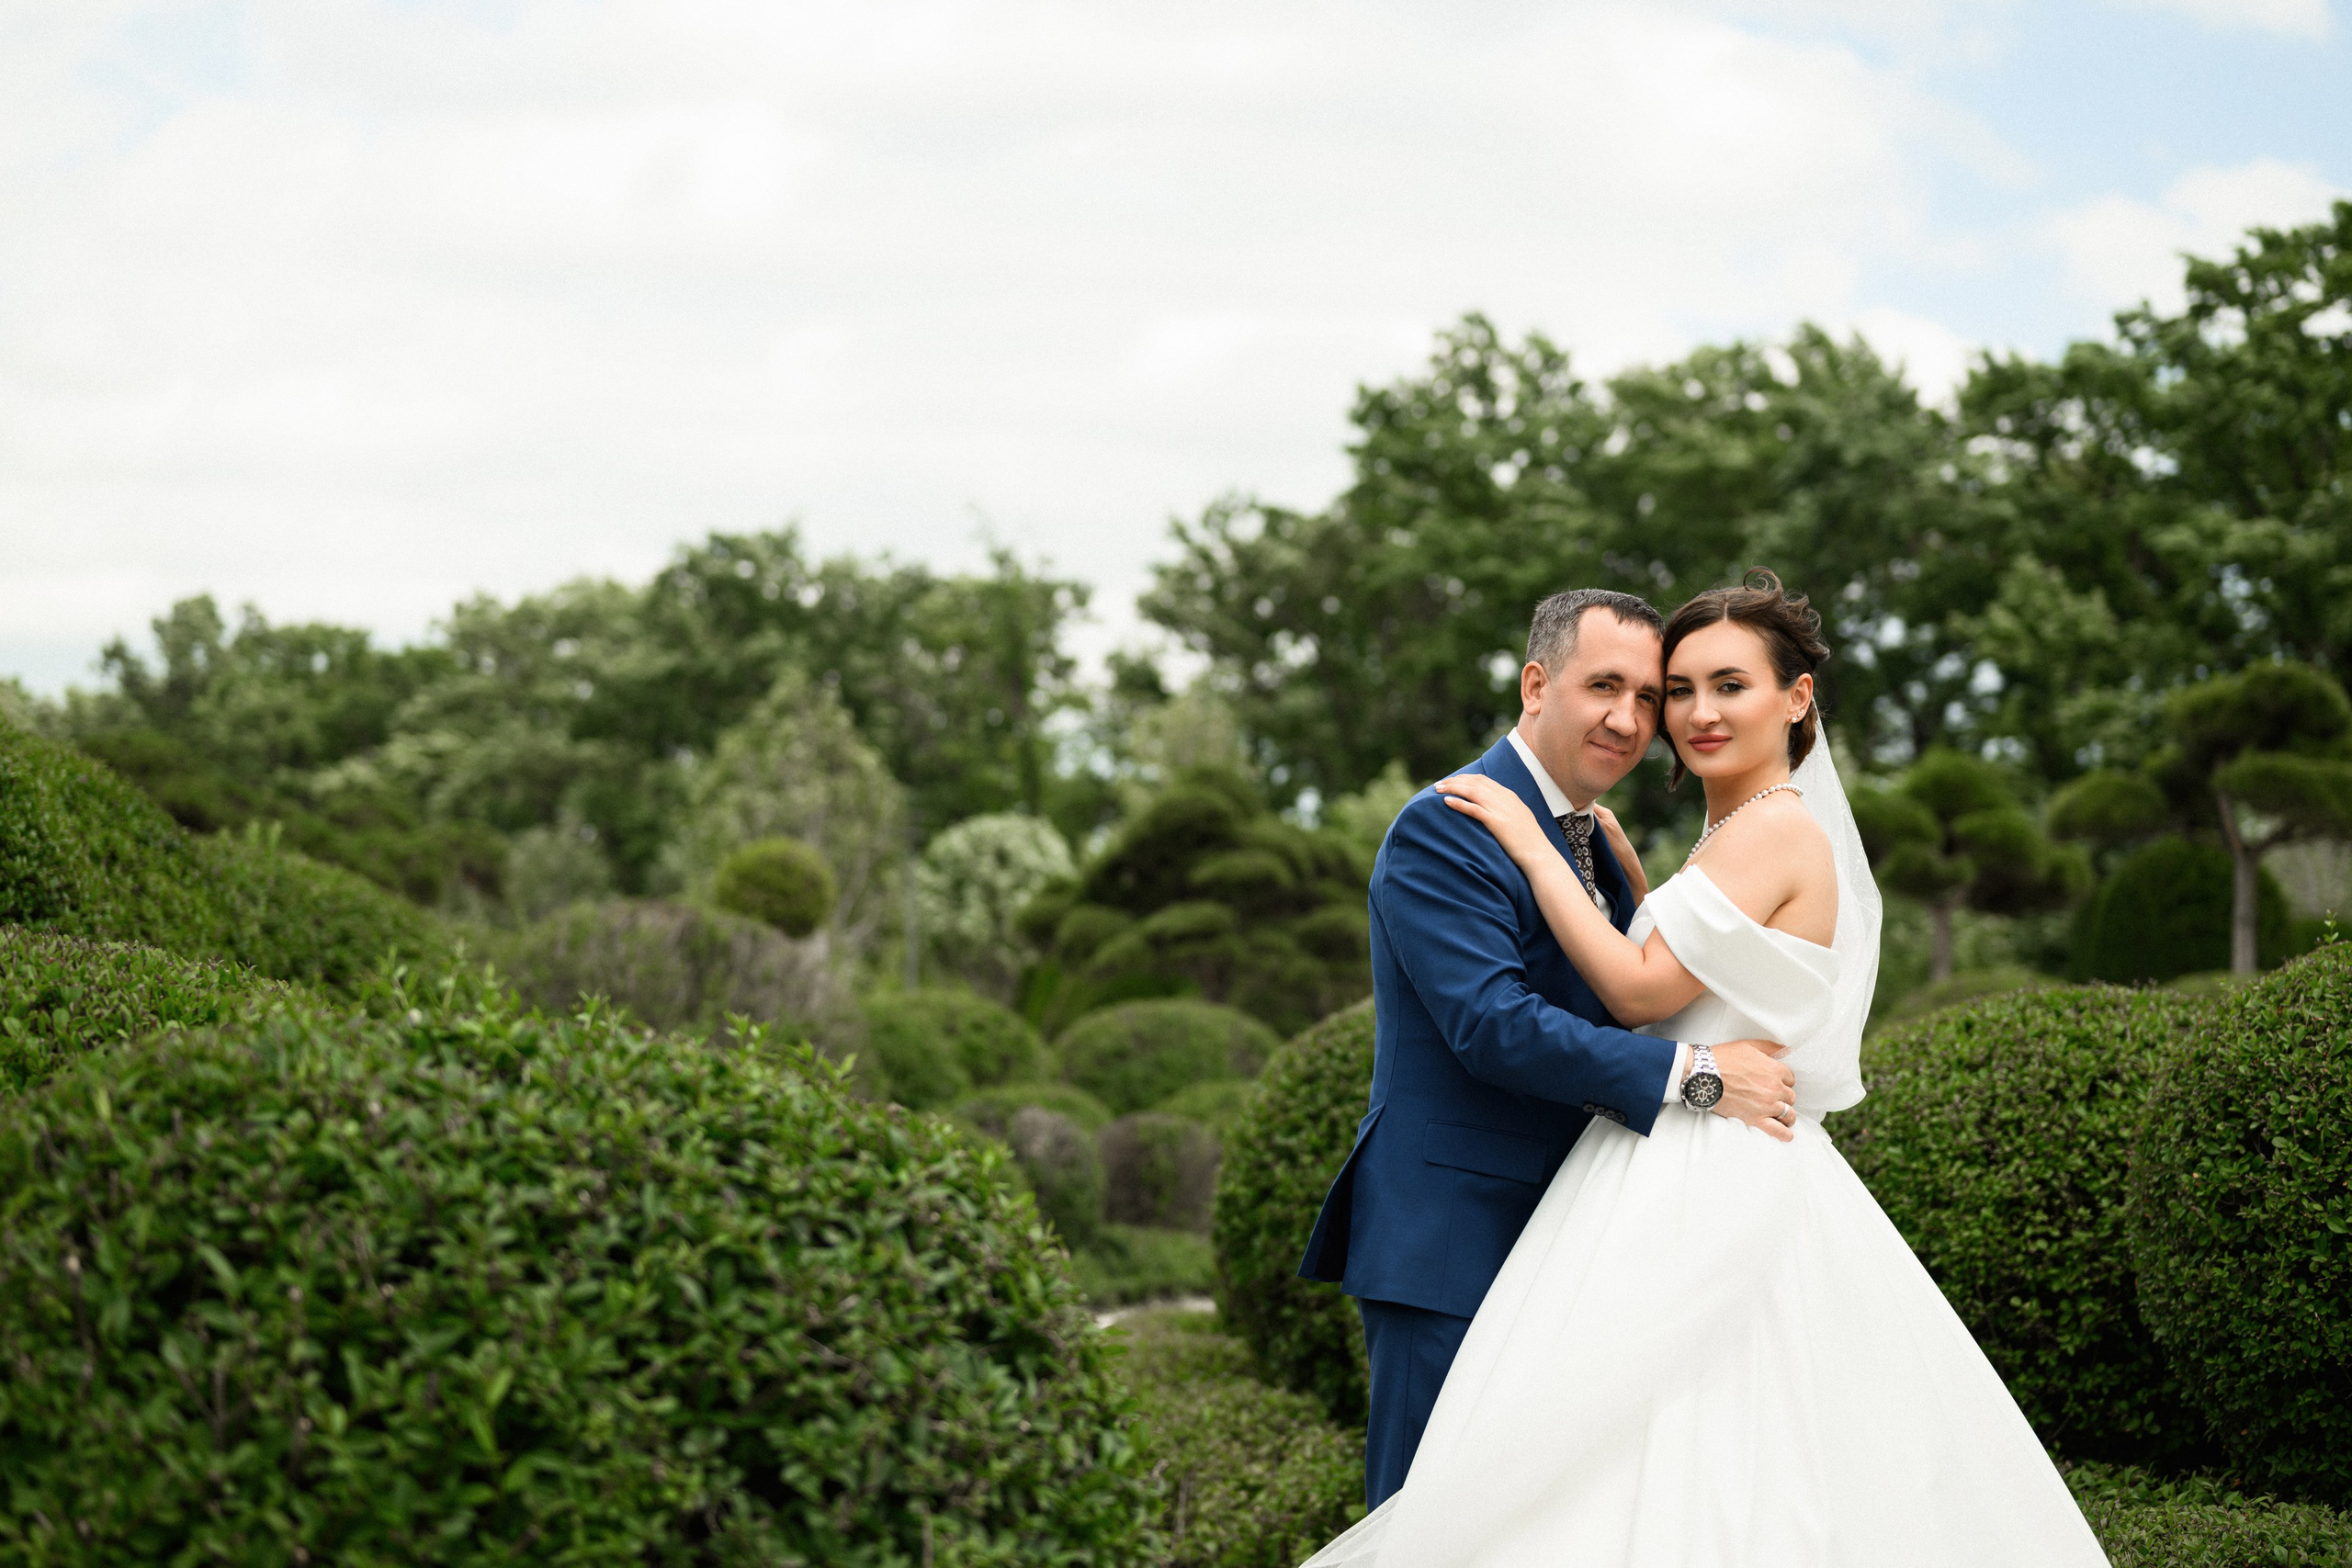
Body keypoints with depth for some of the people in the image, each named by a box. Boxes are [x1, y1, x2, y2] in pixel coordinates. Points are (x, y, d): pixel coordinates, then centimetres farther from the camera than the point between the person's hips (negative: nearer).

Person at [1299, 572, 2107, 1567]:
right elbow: (1682, 972, 28)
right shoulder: (1735, 838, 18)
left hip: (1704, 1205, -10)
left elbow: (1643, 990, -16)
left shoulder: (1776, 828, -12)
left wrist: (1533, 845, -9)